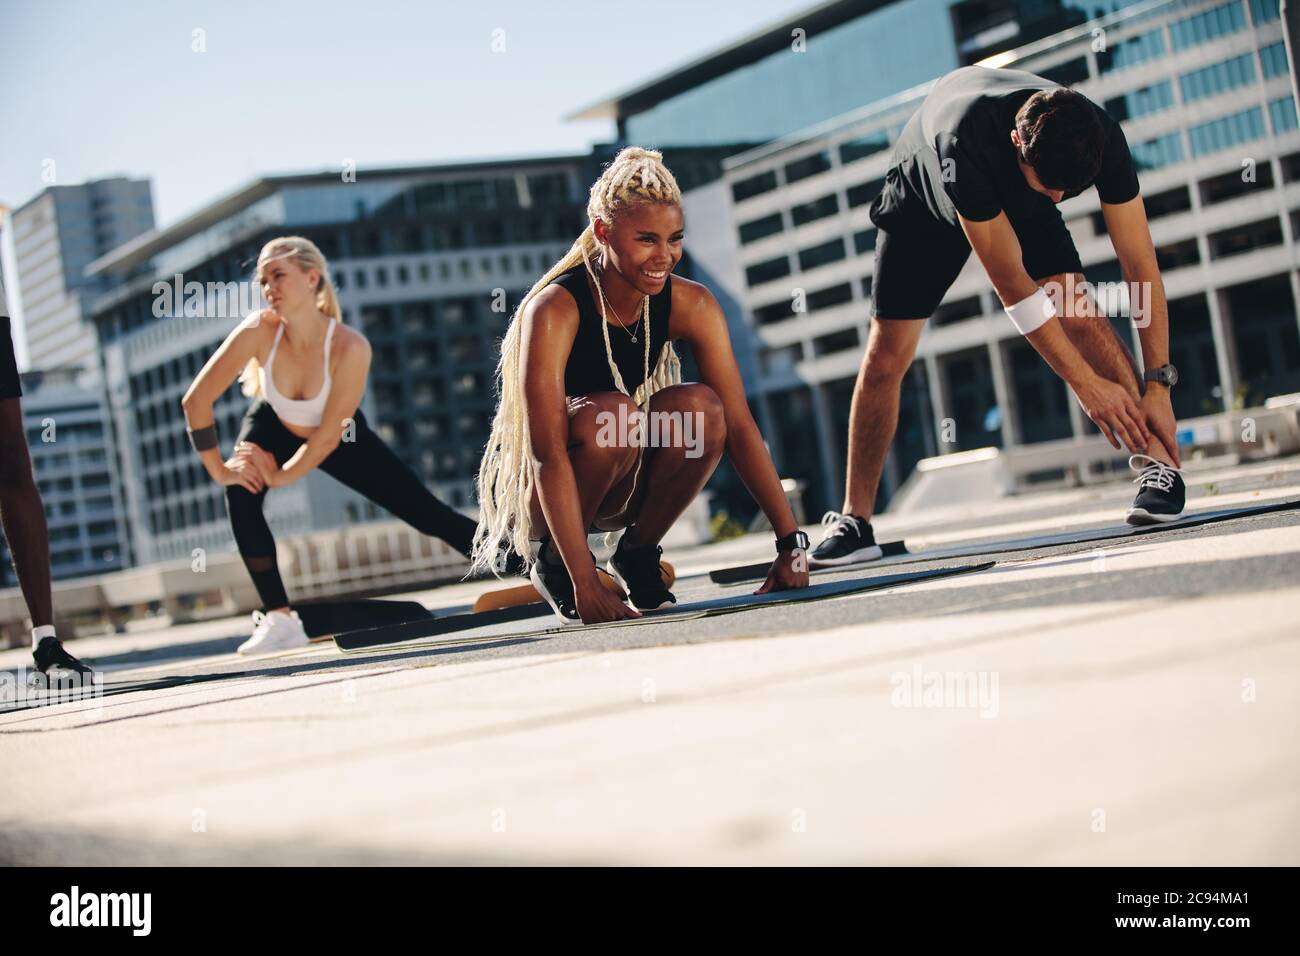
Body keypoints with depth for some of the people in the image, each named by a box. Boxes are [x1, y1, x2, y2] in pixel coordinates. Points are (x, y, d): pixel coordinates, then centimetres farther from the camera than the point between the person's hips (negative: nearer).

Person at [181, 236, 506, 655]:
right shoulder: (260, 331, -32)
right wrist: (220, 470, -26)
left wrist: (281, 476, -25)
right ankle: (279, 619, -18)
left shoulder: (350, 347, -36)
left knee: (427, 513, -5)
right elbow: (196, 400, -28)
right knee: (241, 490, -28)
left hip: (340, 439, -1)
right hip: (274, 427, 2)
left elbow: (328, 435, -29)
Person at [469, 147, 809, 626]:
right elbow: (548, 454, -32)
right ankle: (554, 564, -10)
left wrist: (791, 543, -20)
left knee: (700, 406, -26)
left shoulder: (690, 304, -12)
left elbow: (738, 423, -13)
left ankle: (637, 551, -4)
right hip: (538, 492, -4)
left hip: (621, 489, 4)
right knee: (611, 414, -35)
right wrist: (584, 585, -37)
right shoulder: (554, 311, -26)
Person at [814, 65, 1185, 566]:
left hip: (1018, 199, 2)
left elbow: (1141, 265, -30)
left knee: (1078, 311, -23)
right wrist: (1085, 382, -38)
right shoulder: (967, 146, -46)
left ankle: (1157, 465, -22)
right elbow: (1013, 287, -41)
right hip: (925, 200, -2)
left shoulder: (1102, 140, -35)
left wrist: (1157, 384, -34)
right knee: (884, 358, -4)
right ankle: (854, 523, 6)